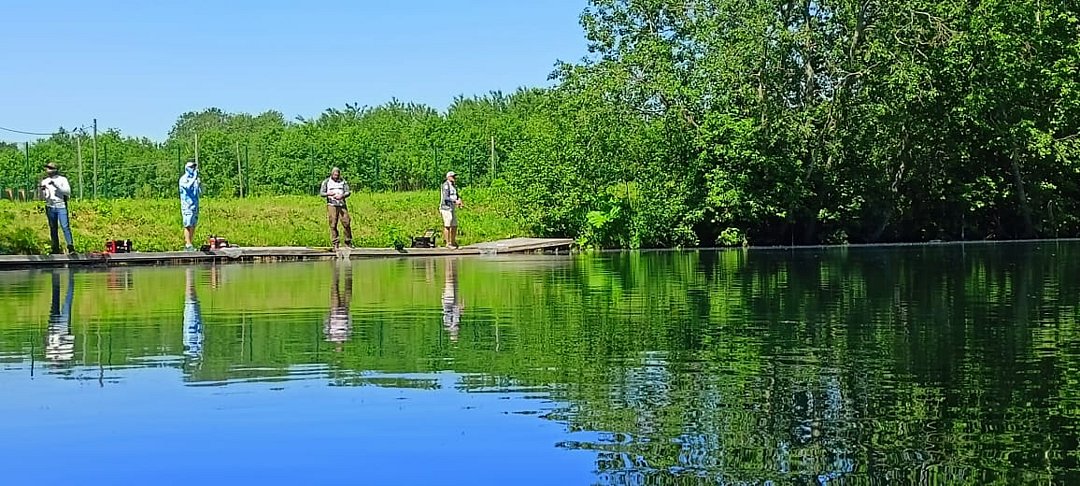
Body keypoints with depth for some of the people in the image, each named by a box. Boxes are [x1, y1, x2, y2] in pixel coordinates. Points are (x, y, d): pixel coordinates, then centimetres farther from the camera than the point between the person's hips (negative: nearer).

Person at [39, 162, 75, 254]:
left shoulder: (62, 180, 2)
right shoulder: (45, 181, 11)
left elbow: (68, 192, -11)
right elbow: (43, 197, 11)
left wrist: (56, 186, -21)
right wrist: (40, 190, -10)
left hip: (61, 206, -4)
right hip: (50, 207, 4)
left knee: (65, 226, -12)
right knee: (53, 228, 5)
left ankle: (71, 247, -12)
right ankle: (56, 249, 9)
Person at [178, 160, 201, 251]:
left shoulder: (195, 179, 13)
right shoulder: (184, 179, -6)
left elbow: (200, 192, 14)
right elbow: (188, 186, -26)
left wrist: (199, 183, -2)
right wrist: (194, 177, -26)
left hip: (195, 205, 7)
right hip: (187, 205, -7)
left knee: (193, 226, 6)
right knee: (188, 225, -9)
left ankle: (190, 243, 10)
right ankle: (188, 244, -12)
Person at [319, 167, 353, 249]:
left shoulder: (343, 181, 11)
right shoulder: (326, 182, 7)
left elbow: (348, 192, 5)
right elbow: (321, 193, 3)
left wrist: (342, 196, -16)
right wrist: (328, 194, -18)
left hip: (342, 205, 1)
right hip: (331, 205, -1)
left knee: (346, 223, -5)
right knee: (333, 225, -5)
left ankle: (348, 242, 6)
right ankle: (335, 243, -1)